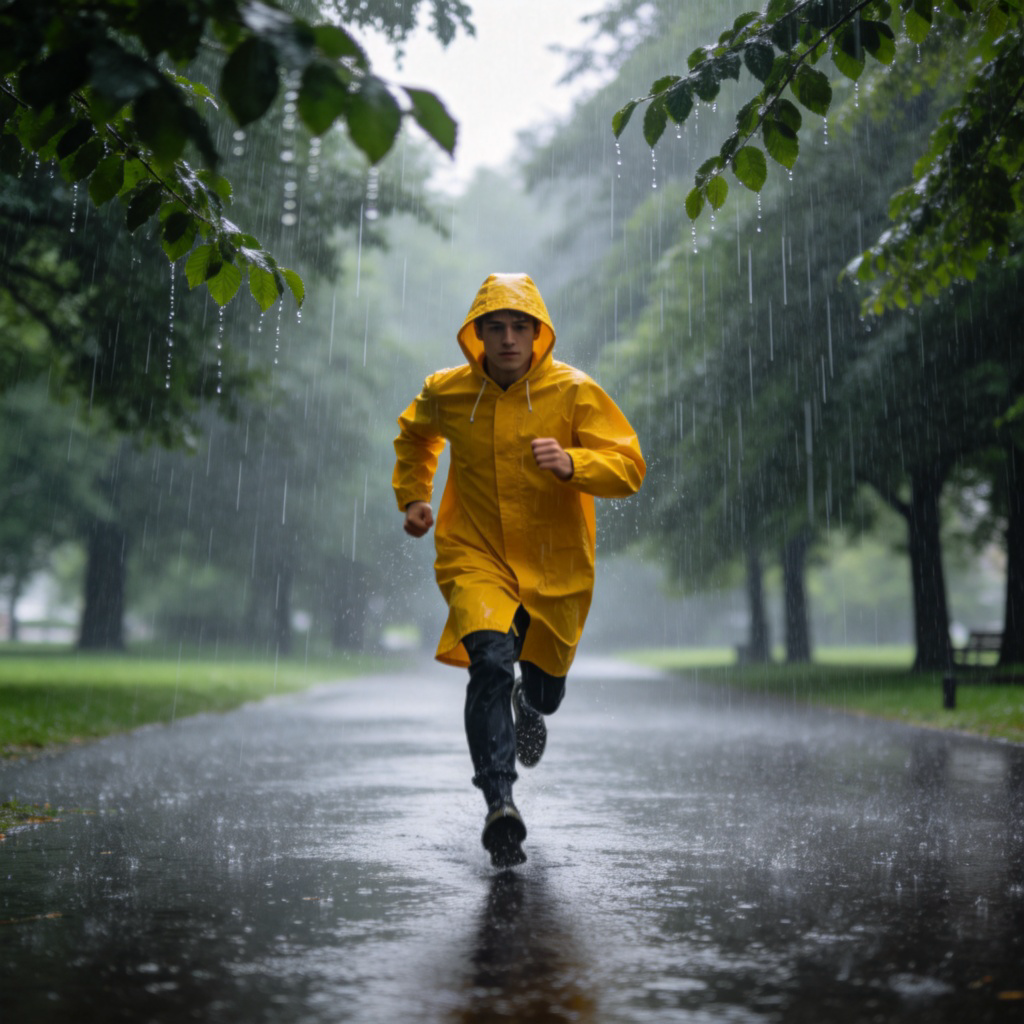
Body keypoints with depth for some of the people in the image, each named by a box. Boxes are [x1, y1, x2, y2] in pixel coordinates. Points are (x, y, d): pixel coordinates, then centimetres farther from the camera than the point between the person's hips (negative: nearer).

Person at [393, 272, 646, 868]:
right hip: (475, 557, 0)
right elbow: (414, 435, 20)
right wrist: (413, 496, 9)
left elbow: (629, 467, -14)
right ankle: (500, 802, -25)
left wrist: (570, 462, -31)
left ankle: (529, 708, 56)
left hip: (555, 563, 1)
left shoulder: (574, 392, -10)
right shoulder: (446, 393, -3)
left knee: (545, 686, 17)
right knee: (491, 662, -26)